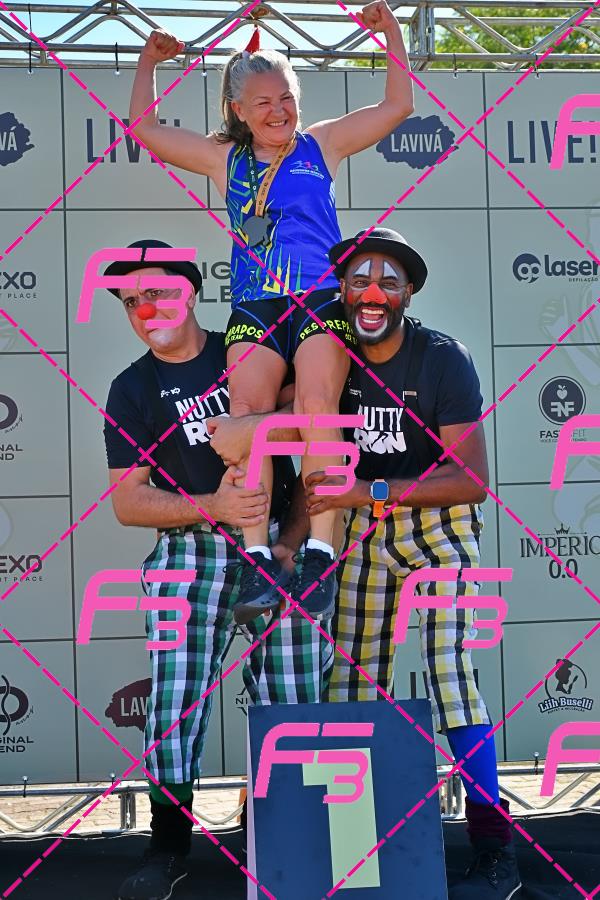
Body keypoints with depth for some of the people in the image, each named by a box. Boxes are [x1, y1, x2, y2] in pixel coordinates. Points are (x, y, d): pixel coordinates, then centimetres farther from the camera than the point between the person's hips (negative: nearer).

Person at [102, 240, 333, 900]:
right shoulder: (132, 390, 9)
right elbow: (127, 502, 4)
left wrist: (294, 536, -1)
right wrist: (212, 507, -12)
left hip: (279, 546, 0)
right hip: (190, 551, 0)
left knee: (295, 698, -2)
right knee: (176, 695, -9)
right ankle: (169, 842, 7)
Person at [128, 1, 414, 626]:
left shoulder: (321, 144, 19)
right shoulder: (224, 160, 22)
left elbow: (398, 107, 19)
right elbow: (144, 129, 28)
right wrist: (148, 63, 30)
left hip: (322, 301, -1)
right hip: (253, 309, 2)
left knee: (316, 403, -29)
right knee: (248, 408, -25)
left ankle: (320, 553, -32)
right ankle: (256, 558, -29)